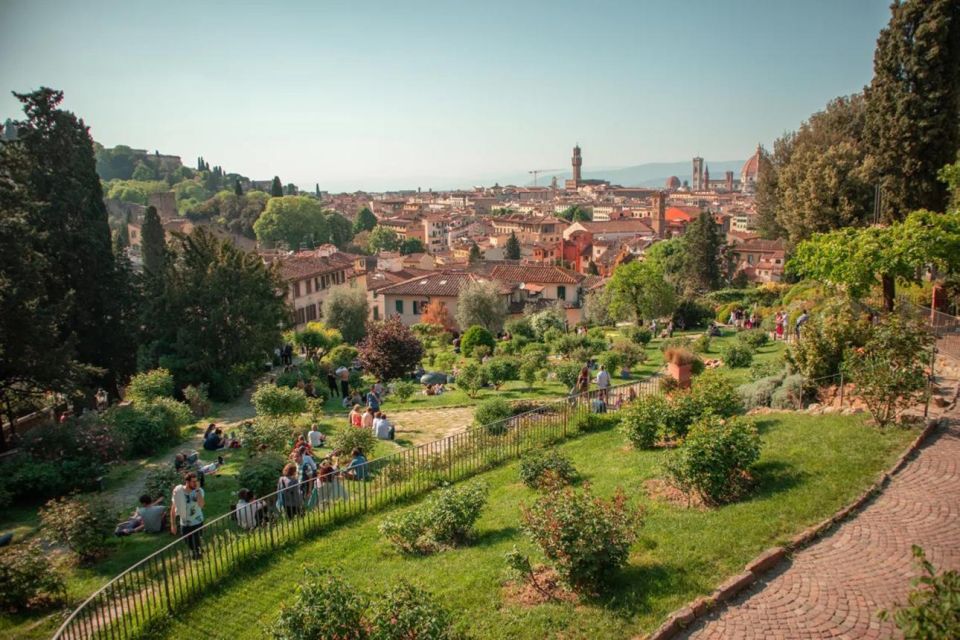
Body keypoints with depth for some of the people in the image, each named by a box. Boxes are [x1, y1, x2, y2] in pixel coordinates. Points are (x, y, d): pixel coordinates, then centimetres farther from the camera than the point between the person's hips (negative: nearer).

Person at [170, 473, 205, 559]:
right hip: (185, 524, 1)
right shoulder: (178, 492, -14)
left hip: (198, 523, -1)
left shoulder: (199, 491, -15)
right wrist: (173, 524, -1)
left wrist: (197, 490, -32)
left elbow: (201, 505, -32)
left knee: (197, 544, 4)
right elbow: (173, 509, -3)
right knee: (190, 545, 13)